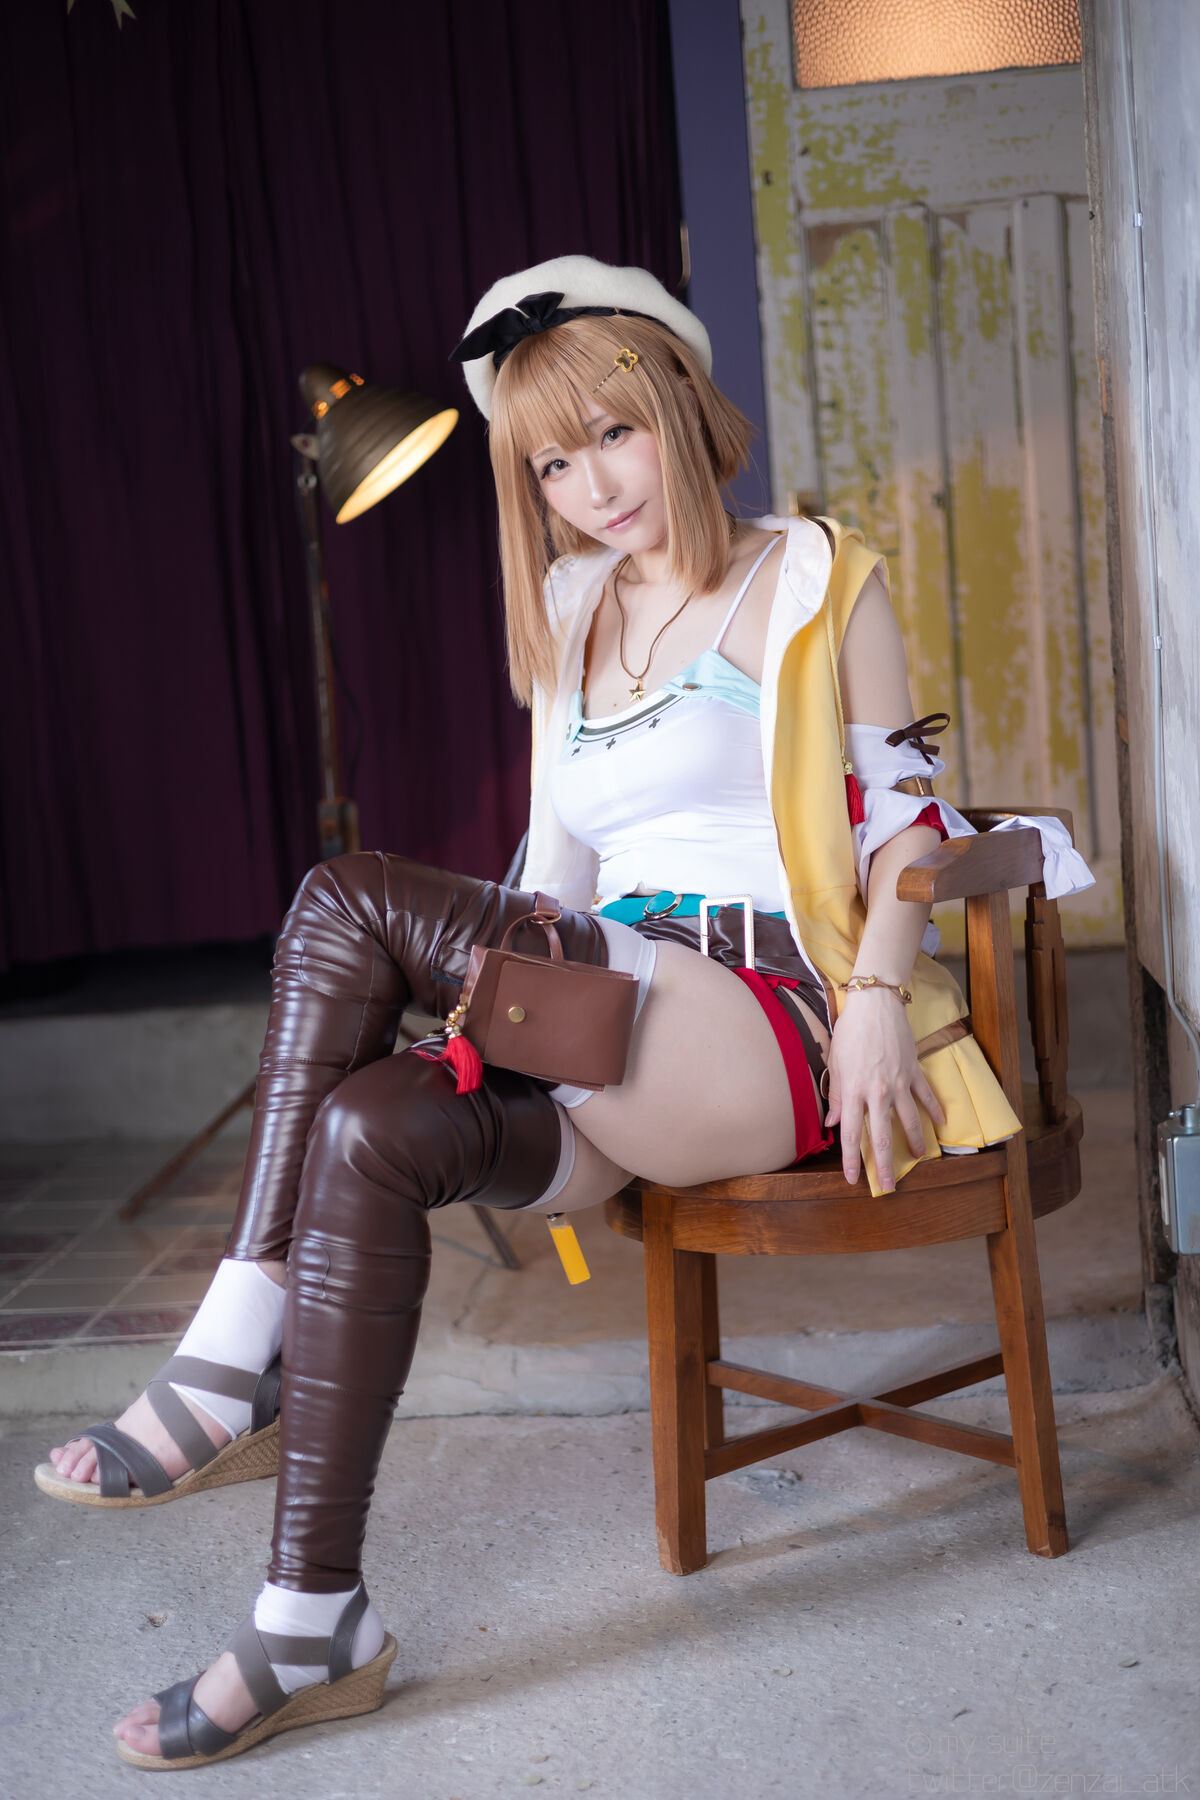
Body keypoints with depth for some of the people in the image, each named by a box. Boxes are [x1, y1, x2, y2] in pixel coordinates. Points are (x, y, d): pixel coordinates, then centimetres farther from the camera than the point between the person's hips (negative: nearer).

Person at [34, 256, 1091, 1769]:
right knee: (372, 1129, -26)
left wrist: (876, 996, -15)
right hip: (621, 1047, 6)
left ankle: (233, 1368, -18)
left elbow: (902, 815, 1)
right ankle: (311, 1629, -23)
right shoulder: (570, 638, 23)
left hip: (776, 1034, -5)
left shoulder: (812, 578, 7)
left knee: (345, 901, -23)